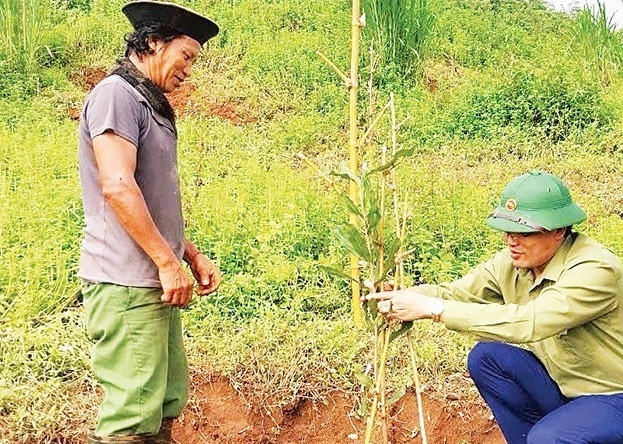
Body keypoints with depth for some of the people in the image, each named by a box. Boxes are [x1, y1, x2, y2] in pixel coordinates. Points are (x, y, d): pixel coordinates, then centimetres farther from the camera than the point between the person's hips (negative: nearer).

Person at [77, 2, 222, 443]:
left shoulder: (150, 105, 21)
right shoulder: (116, 94, -9)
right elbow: (118, 188, -20)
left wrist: (193, 256, 16)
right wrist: (169, 262, -17)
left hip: (154, 283, 10)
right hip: (127, 284, -10)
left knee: (167, 403, 12)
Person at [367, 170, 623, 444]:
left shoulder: (596, 270, -29)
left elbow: (528, 323, -38)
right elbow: (456, 292, -4)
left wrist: (433, 308, -37)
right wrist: (400, 297, -25)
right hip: (560, 382, 7)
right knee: (485, 357, -11)